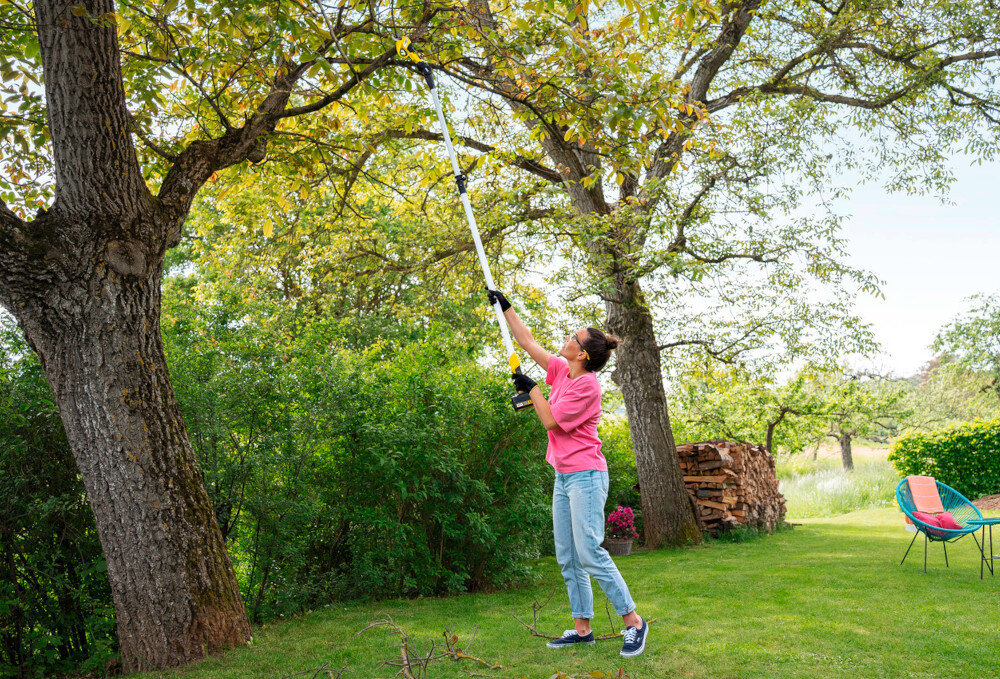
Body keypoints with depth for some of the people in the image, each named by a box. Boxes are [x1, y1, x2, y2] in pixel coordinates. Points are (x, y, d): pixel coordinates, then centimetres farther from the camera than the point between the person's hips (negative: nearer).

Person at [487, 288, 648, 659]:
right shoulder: (561, 370, 8)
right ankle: (582, 628, 17)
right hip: (563, 476, 9)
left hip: (586, 475, -9)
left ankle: (633, 621, 1)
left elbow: (552, 421, -15)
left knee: (590, 553, -11)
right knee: (567, 558, 10)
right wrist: (505, 307, 20)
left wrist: (531, 388, -8)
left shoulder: (587, 385, -16)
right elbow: (528, 342, 17)